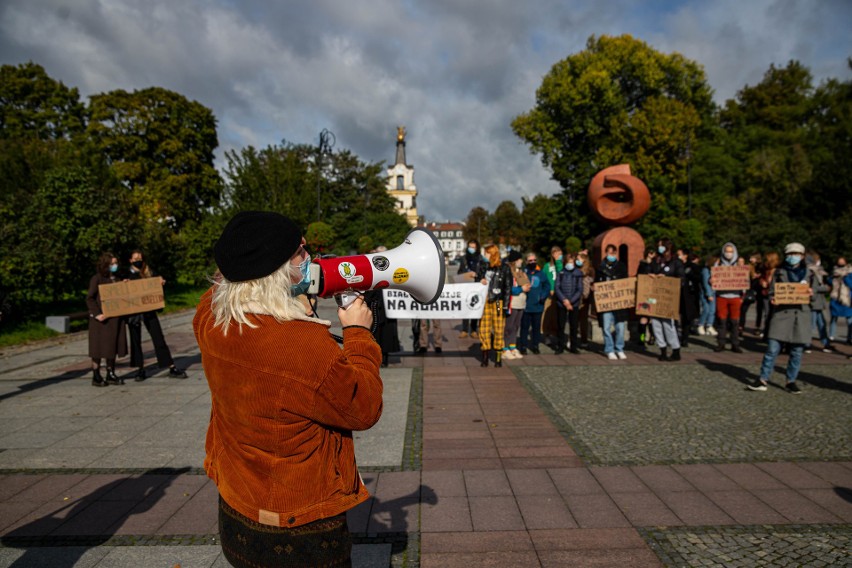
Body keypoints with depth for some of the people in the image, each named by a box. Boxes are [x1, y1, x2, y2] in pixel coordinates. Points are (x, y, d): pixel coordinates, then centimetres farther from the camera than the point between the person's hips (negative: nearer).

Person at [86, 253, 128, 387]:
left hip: (115, 318, 6)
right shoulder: (97, 279, -6)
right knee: (99, 347, 0)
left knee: (113, 346, 9)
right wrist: (96, 314, -19)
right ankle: (96, 377, 9)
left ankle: (110, 375, 18)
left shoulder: (116, 279, 14)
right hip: (101, 319, -6)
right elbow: (89, 298, -10)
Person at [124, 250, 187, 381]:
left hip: (148, 309, 0)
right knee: (135, 340, 5)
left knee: (158, 338, -1)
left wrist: (161, 284, -12)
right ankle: (139, 369, 16)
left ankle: (171, 368, 0)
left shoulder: (148, 273, 9)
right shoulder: (127, 275, 5)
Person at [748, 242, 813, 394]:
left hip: (801, 314, 2)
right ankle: (763, 379, 1)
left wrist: (811, 293, -8)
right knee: (773, 348, -6)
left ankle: (791, 381, 16)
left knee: (797, 351, 4)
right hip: (782, 313, -2)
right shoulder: (780, 272, 9)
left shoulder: (808, 273, 12)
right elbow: (772, 292, 8)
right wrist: (772, 299, -14)